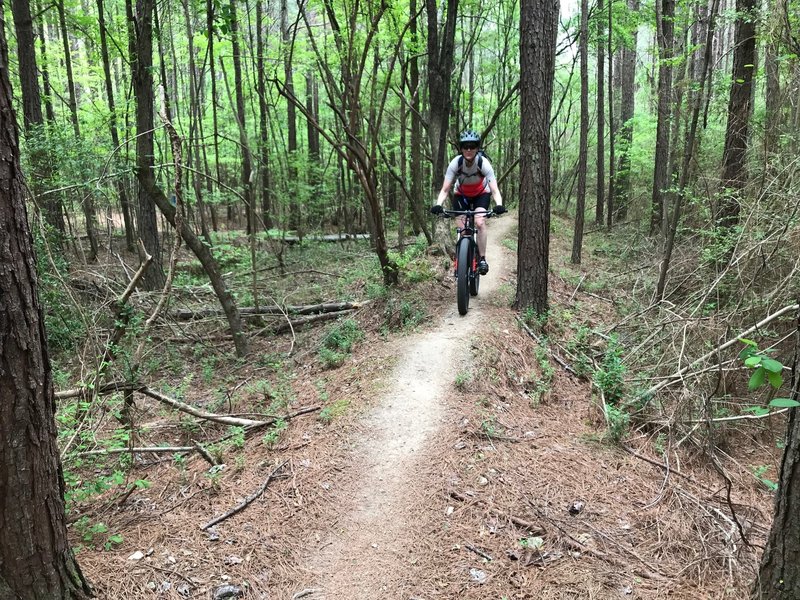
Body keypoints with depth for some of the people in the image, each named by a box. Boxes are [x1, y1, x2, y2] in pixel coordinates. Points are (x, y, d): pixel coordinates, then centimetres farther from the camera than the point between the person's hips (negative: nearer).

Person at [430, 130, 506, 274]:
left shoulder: (483, 163, -31)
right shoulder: (455, 163, -29)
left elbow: (494, 190, -35)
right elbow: (445, 190, -29)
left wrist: (499, 205, -55)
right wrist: (438, 205, -48)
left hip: (481, 194, -1)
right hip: (461, 195, 1)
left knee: (480, 223, -24)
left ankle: (482, 259, -14)